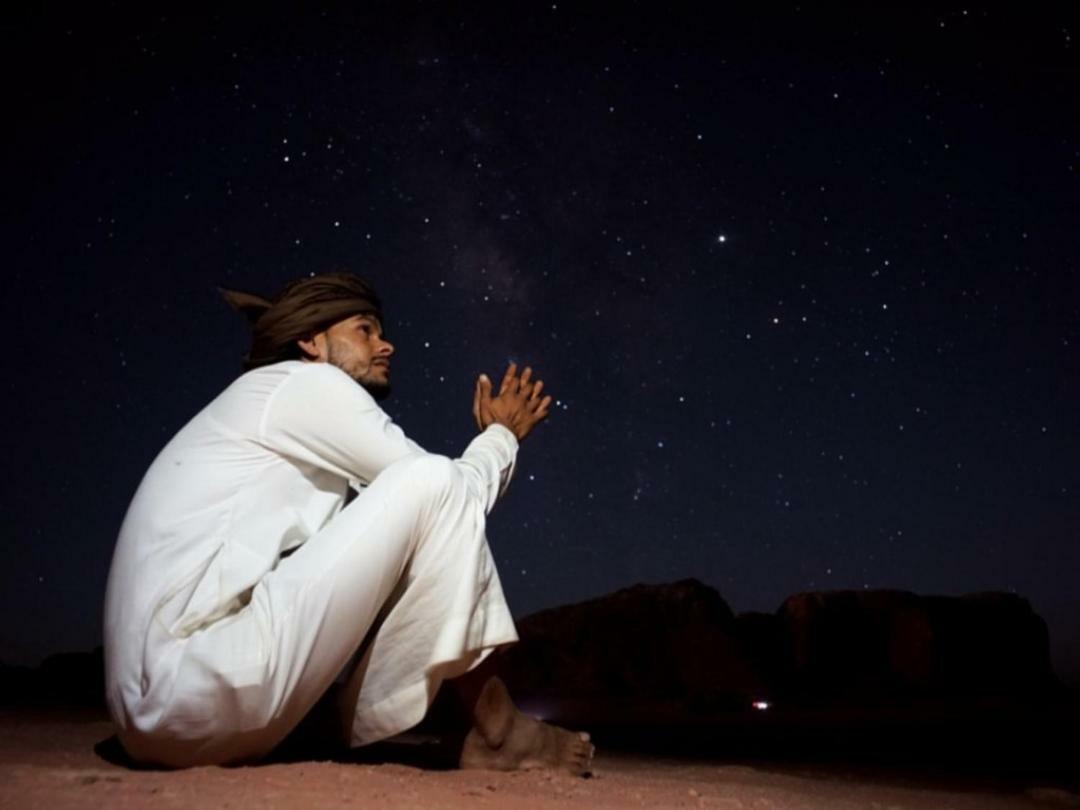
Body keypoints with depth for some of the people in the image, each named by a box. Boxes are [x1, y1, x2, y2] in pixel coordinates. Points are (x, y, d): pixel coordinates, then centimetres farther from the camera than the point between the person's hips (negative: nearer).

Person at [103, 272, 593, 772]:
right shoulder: (305, 382, 0)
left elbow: (398, 534, 26)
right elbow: (450, 491, 0)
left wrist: (493, 439, 29)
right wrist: (502, 435, 21)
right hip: (203, 684, -10)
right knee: (431, 484, -12)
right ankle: (495, 732, -3)